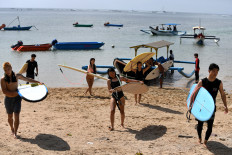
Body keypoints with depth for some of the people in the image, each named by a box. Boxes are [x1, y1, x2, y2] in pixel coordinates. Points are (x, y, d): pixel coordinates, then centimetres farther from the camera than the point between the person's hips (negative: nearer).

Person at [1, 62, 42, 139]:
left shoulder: (17, 76, 0)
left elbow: (27, 79, 13)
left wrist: (38, 82, 13)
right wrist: (15, 93, -20)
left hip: (17, 98, 1)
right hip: (8, 99, -1)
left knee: (16, 116, -8)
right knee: (10, 116, 13)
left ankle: (15, 133, -3)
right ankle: (12, 129, 37)